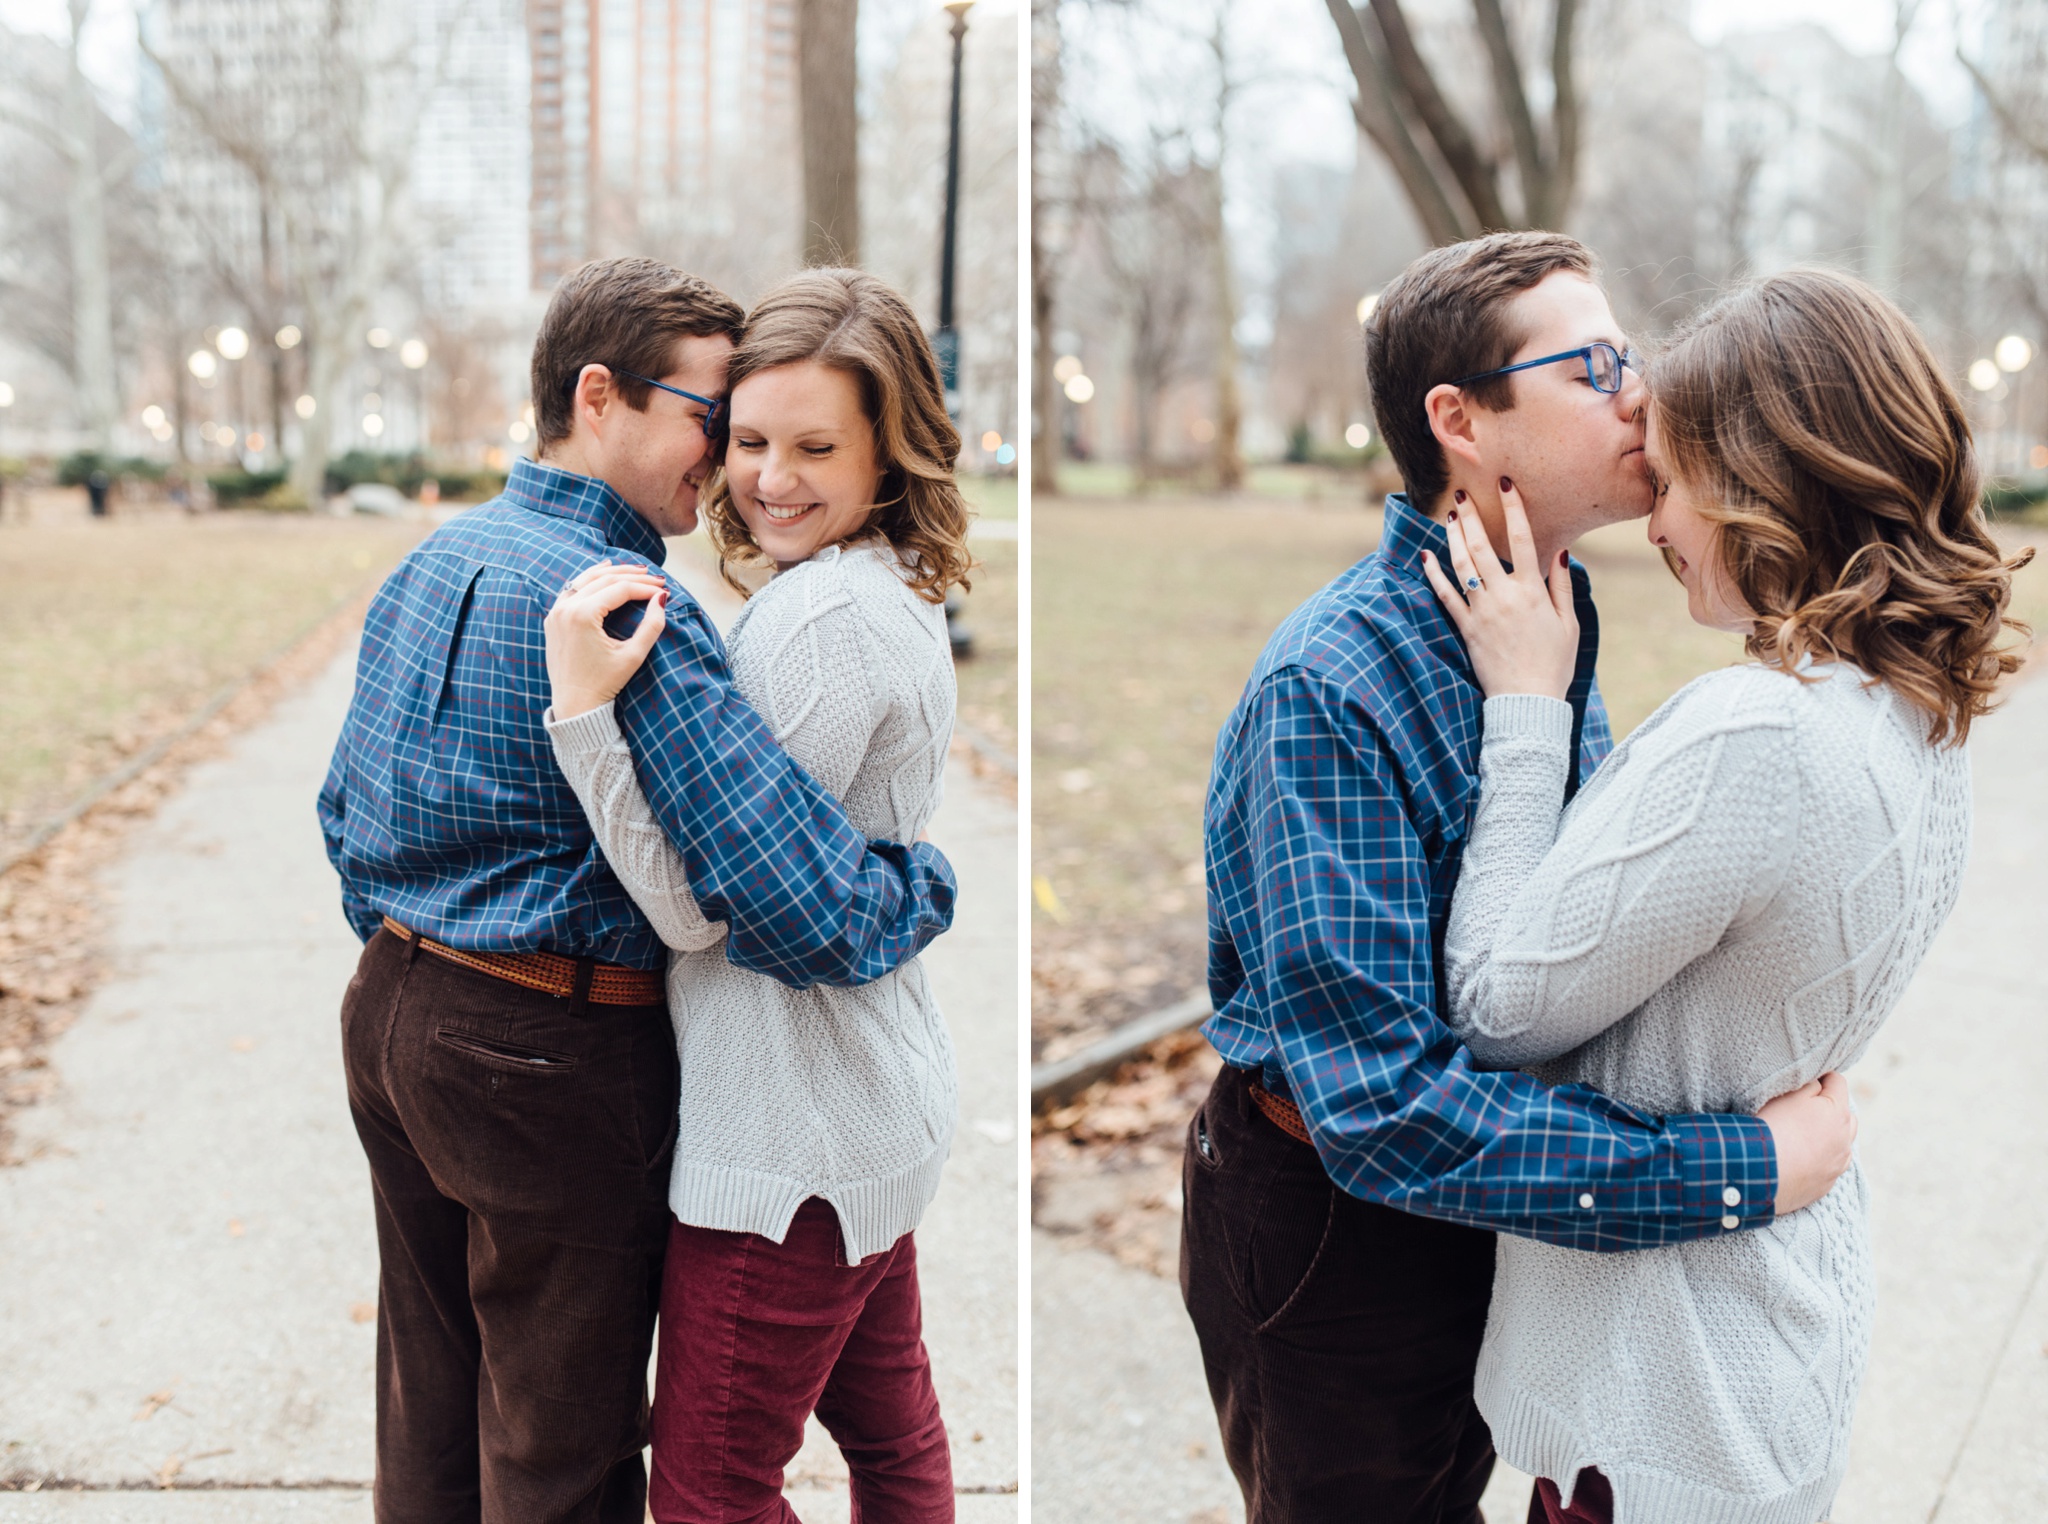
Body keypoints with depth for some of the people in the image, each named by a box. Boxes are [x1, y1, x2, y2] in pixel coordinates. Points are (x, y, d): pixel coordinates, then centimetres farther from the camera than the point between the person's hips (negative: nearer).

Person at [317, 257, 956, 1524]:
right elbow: (809, 919, -28)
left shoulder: (430, 561, 7)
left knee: (429, 1414, 23)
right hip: (551, 1057, -9)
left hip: (390, 1015, 9)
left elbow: (348, 812, 18)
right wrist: (931, 882, -10)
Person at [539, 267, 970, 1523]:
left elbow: (695, 907, -22)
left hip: (793, 1131, -10)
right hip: (878, 1102, 10)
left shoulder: (820, 616, -22)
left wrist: (584, 706, -27)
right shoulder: (899, 595, 9)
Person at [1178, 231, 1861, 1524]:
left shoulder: (1561, 629, 0)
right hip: (1331, 1218, -8)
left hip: (1483, 1192, 8)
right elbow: (1382, 1107, -34)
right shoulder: (1328, 689, -29)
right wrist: (1741, 1172, -31)